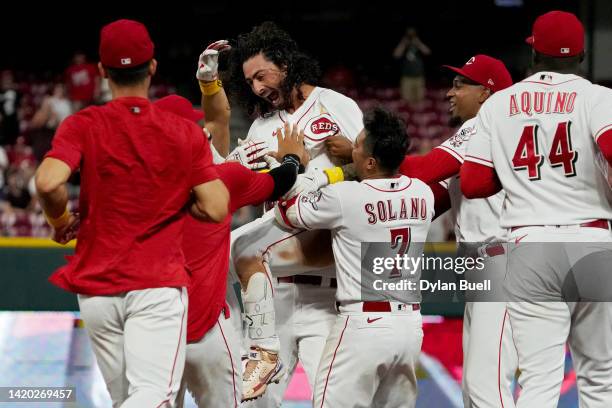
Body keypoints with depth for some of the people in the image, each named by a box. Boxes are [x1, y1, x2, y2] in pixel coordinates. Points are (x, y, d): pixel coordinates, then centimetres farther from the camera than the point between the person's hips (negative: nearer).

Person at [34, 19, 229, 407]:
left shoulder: (83, 126, 0)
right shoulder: (186, 133, 1)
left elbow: (49, 182, -17)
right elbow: (216, 209, -3)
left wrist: (61, 221, 3)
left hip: (95, 288, 3)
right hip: (159, 285, -2)